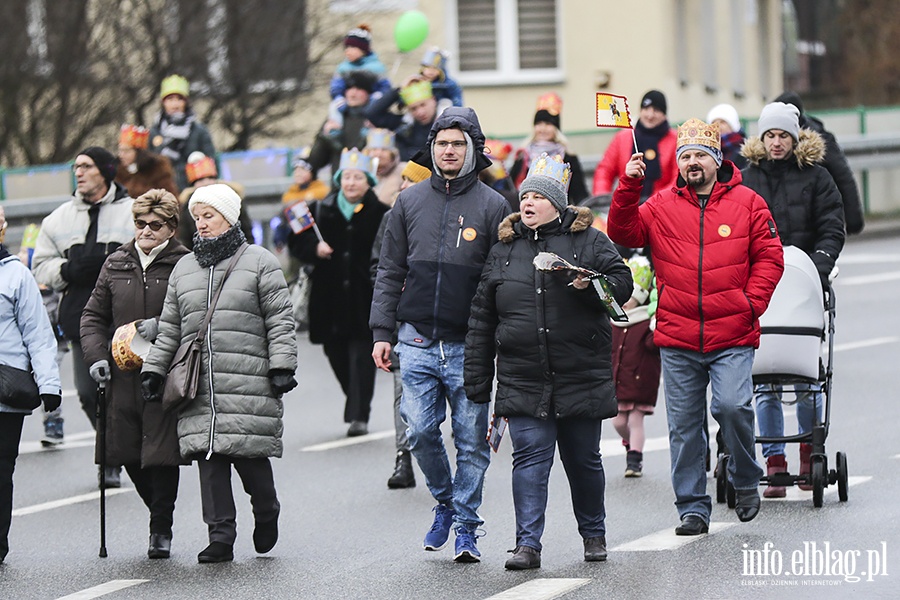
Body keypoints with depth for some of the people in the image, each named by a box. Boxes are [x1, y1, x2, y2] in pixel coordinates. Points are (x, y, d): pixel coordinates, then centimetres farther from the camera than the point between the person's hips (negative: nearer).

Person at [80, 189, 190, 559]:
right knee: (129, 454, 6)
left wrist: (162, 327, -18)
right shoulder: (116, 264, 12)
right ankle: (161, 516, 27)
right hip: (123, 376, 5)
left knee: (161, 453, -6)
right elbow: (94, 316, 16)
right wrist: (96, 356, 2)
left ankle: (161, 529, 6)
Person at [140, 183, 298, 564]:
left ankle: (266, 514, 21)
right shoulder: (184, 269, 18)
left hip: (248, 381, -4)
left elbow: (280, 320, 1)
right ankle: (220, 535, 0)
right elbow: (169, 328, 22)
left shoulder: (259, 262, 4)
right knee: (209, 457, -3)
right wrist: (153, 370, 15)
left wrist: (282, 366, -6)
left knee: (249, 453, -6)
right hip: (199, 385, 4)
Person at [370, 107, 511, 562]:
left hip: (468, 345, -2)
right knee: (421, 431, -1)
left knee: (472, 440, 0)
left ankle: (466, 527, 9)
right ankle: (445, 502, 23)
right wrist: (381, 331, 5)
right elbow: (390, 272, 12)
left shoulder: (493, 206, 2)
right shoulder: (409, 202, 9)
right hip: (417, 341, 2)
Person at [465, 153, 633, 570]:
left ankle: (593, 534, 28)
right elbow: (481, 320, 10)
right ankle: (527, 543, -8)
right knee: (530, 458, -7)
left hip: (582, 376, -1)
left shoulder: (588, 242, 2)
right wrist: (477, 382, 7)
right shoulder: (503, 251, 8)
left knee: (583, 459, 11)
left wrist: (590, 285, -22)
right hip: (523, 379, 1)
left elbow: (622, 283, 0)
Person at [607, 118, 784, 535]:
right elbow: (624, 233, -1)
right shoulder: (661, 207, 9)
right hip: (677, 340, 2)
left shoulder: (746, 203, 5)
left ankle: (745, 481, 5)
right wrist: (629, 187, -12)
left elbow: (769, 257, 6)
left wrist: (752, 302, -5)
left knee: (732, 406, -20)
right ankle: (692, 508, 14)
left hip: (732, 338, -2)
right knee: (683, 424, 5)